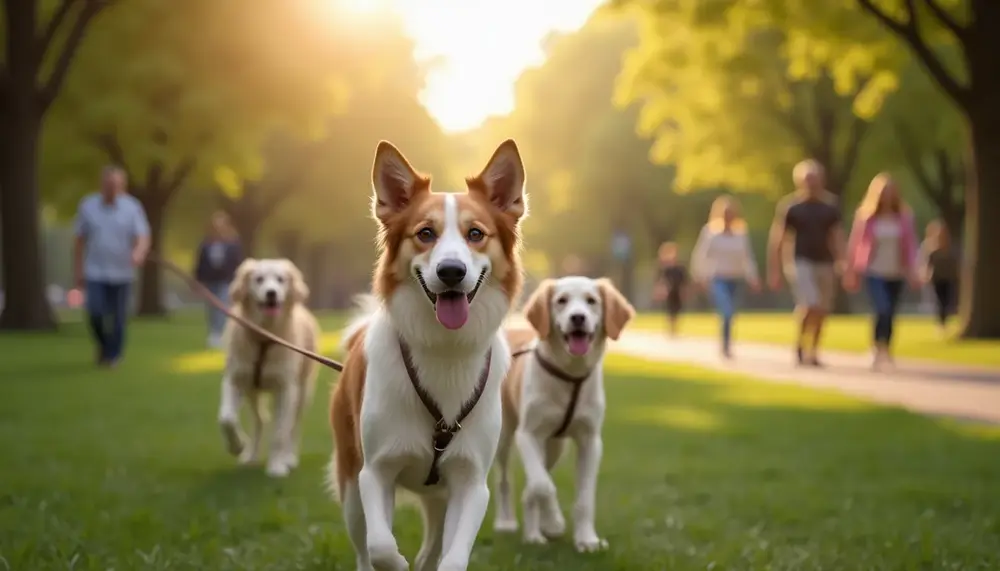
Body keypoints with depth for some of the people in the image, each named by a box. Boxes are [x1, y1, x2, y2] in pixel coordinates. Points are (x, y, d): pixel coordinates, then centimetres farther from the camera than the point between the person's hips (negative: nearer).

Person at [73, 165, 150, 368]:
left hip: (122, 273, 0)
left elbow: (143, 237, -12)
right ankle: (103, 344, 16)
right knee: (95, 312, -12)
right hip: (95, 273, 0)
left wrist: (139, 252, -35)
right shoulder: (87, 206, 1)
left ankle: (113, 355, 20)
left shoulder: (132, 208, -3)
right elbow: (80, 240, 6)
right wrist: (78, 270, 5)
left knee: (118, 317, 4)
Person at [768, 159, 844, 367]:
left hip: (824, 263, 4)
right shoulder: (789, 206, -5)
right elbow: (776, 240, -3)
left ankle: (813, 352, 17)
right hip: (801, 262, -4)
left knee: (822, 311, 3)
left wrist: (841, 264, 2)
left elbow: (837, 237, 11)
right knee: (811, 306, -19)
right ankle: (800, 345, -1)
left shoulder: (830, 205, 6)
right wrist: (774, 271, -5)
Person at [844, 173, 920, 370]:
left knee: (890, 315, 7)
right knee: (882, 311, -19)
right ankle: (878, 350, -5)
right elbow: (855, 243, 1)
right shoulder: (866, 216, -4)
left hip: (896, 273, 3)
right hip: (874, 272, -3)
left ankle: (885, 352, 21)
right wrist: (852, 272, 2)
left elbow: (910, 245, 4)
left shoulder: (904, 216, 1)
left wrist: (912, 272, -1)